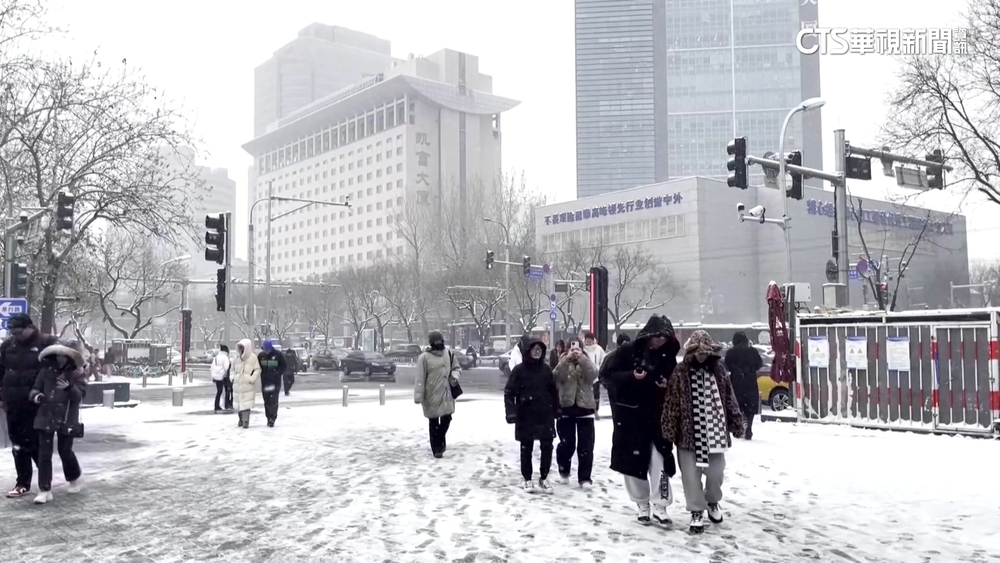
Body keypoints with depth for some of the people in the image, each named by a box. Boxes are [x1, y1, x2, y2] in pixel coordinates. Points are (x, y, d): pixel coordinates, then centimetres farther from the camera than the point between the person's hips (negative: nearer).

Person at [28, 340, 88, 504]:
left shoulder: (77, 374, -6)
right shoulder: (47, 370, 2)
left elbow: (80, 395, -16)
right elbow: (36, 387, 8)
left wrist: (69, 388, -36)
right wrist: (36, 395, -15)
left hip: (66, 419, -2)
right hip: (46, 417, 3)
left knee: (65, 450, 9)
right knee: (44, 453, 0)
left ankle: (74, 478, 35)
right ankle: (45, 490, 5)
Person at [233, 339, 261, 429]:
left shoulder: (253, 357, -6)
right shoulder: (238, 357, 12)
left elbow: (257, 370, -9)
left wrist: (252, 379, -18)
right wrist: (233, 378, 12)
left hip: (248, 384, -6)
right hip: (238, 383, 6)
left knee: (246, 403, -11)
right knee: (239, 403, 10)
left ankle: (246, 421, -11)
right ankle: (241, 419, 26)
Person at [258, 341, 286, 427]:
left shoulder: (278, 355, -6)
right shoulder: (261, 355, 4)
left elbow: (283, 366, 1)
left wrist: (277, 373, -12)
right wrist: (262, 373, -4)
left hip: (275, 382, -4)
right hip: (265, 382, 4)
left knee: (273, 400, -11)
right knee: (266, 401, 8)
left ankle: (272, 418, -9)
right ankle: (269, 417, 16)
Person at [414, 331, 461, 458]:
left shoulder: (449, 354, 4)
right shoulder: (424, 358, -12)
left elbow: (457, 368, 17)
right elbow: (420, 379, -12)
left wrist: (454, 376, -7)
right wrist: (418, 396, -16)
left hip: (446, 394, 4)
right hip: (432, 395, -4)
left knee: (446, 418, 8)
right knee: (433, 422, 6)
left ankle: (440, 440, 35)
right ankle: (436, 448, 16)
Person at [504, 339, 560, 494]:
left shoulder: (546, 369, 4)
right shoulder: (519, 370, -7)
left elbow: (553, 391, 11)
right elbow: (509, 392, -9)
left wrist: (556, 410, 8)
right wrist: (511, 411, -19)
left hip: (545, 415, 3)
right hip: (525, 416, -3)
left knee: (547, 447, 2)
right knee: (526, 449, 8)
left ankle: (543, 478, 17)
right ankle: (528, 479, 21)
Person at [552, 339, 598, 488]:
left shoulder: (586, 363, 6)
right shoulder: (563, 363, 5)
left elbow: (593, 375, -16)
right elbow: (557, 377, -15)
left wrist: (582, 358, -23)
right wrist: (566, 359, -24)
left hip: (585, 408, 0)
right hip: (566, 407, 0)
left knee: (586, 445, -1)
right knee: (566, 444, 6)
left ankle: (585, 478, 5)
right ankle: (564, 471, 27)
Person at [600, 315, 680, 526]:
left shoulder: (668, 356, 3)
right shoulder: (628, 351, -8)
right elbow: (606, 374, -7)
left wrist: (668, 385, -8)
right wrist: (631, 376, -20)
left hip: (657, 416, 2)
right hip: (629, 415, -2)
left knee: (660, 459, -7)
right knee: (634, 461, 5)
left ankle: (659, 506, 3)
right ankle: (643, 505, 20)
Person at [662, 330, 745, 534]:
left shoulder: (718, 370, 4)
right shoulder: (680, 373, -6)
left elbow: (729, 399, 10)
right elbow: (671, 404, -6)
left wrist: (736, 424, 8)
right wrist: (669, 431, -8)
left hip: (714, 431, 3)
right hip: (688, 433, -2)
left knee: (716, 472, 10)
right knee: (691, 475, 2)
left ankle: (712, 501, 38)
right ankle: (696, 511, 17)